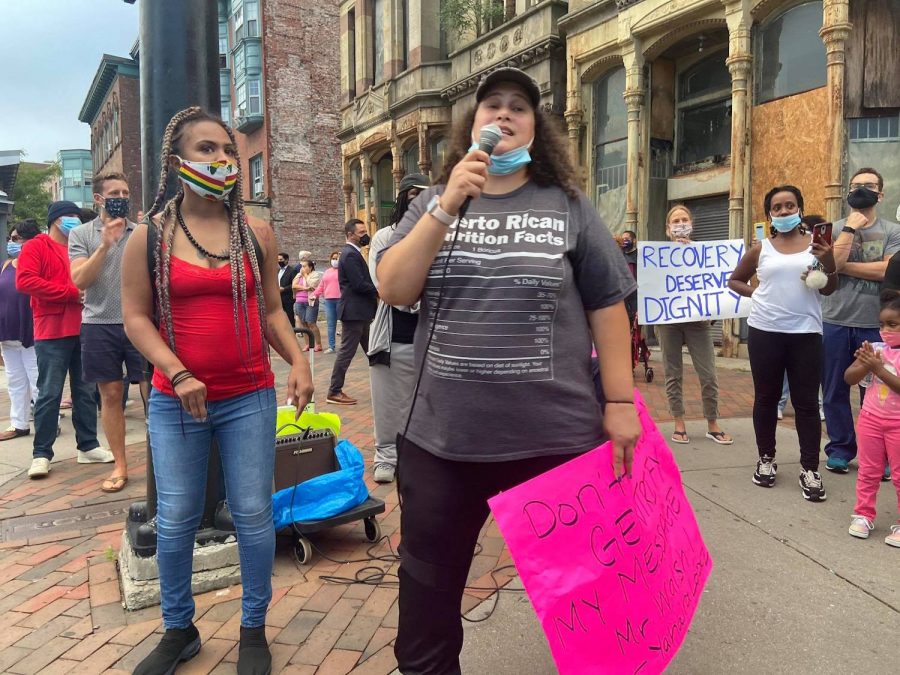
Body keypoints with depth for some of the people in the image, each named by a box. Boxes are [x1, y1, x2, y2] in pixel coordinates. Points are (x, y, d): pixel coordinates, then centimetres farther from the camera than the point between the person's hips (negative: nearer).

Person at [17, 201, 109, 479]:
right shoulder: (35, 247, 0)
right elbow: (25, 281, -14)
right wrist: (70, 293, -17)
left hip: (83, 329, 6)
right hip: (52, 331, -5)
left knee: (85, 390, 9)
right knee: (49, 393, -4)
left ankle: (88, 446, 16)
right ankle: (41, 454, 4)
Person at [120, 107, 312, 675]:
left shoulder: (256, 232, 3)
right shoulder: (150, 235, -1)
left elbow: (270, 309, 8)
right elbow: (136, 316, -1)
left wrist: (299, 361, -7)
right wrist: (178, 374, -14)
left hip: (250, 398, 1)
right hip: (175, 401, 0)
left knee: (254, 514, 6)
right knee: (175, 519, 8)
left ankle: (254, 629, 25)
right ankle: (179, 629, 31)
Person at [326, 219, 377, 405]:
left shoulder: (353, 253, 17)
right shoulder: (350, 254, -16)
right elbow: (359, 285, -21)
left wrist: (378, 290, 4)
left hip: (360, 311, 10)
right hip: (354, 311, -10)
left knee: (371, 350, 16)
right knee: (347, 352, -4)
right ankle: (334, 392, 3)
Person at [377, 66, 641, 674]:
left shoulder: (569, 207, 2)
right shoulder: (434, 204, 7)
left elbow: (607, 306, 2)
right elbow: (393, 290, -6)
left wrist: (621, 403, -3)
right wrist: (449, 204, -14)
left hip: (556, 437, -1)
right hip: (442, 438, 2)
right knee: (428, 590, 18)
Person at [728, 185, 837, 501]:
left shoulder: (816, 243, 3)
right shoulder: (761, 248, 5)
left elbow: (829, 290, 3)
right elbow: (734, 280, 16)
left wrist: (829, 261, -14)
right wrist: (755, 292, -1)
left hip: (806, 333, -1)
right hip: (765, 332, 1)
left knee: (806, 402, 0)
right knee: (766, 398, 9)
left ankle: (809, 468, 7)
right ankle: (766, 458, 23)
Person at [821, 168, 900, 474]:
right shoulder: (834, 229, 5)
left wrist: (844, 265, -11)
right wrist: (850, 227, -11)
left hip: (875, 325, -1)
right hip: (835, 323, 1)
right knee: (835, 391, 7)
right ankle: (840, 448, 20)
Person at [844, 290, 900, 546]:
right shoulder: (875, 349, 0)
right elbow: (849, 378, -2)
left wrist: (879, 368, -26)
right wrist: (865, 365, -19)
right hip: (870, 419, 4)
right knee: (868, 471, 13)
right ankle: (863, 515, 23)